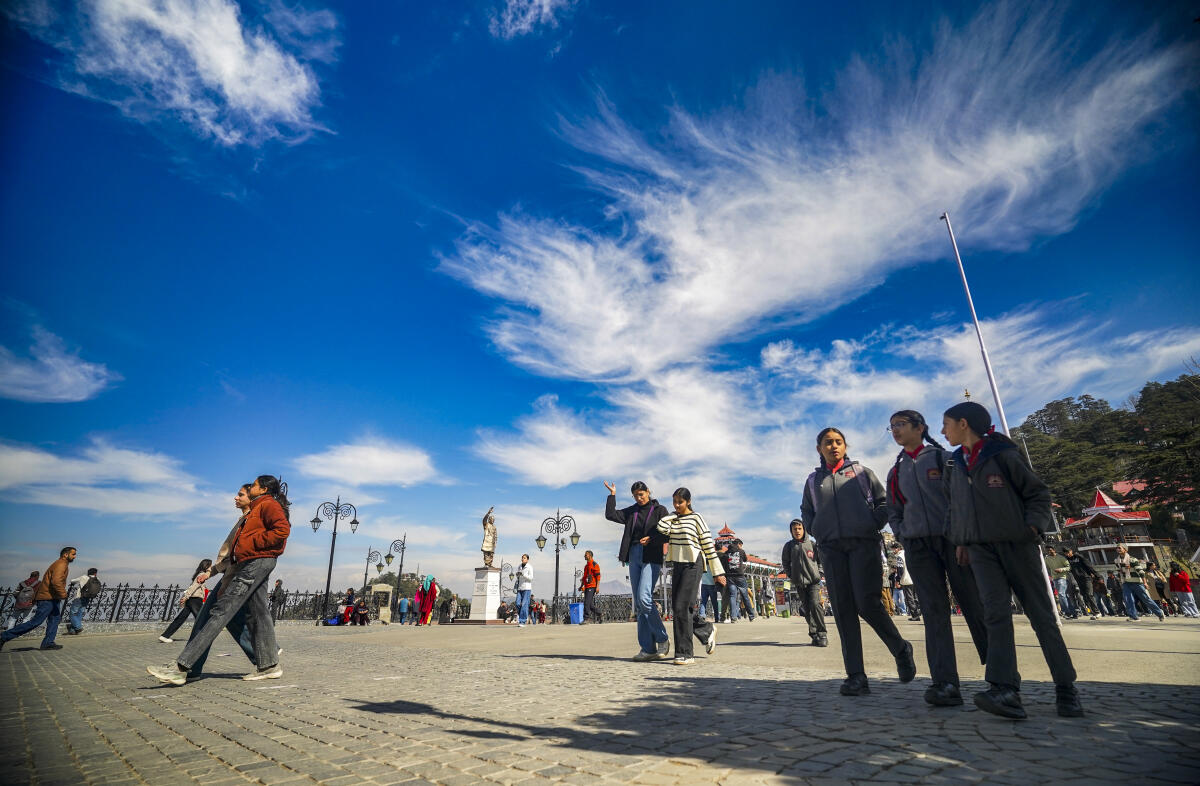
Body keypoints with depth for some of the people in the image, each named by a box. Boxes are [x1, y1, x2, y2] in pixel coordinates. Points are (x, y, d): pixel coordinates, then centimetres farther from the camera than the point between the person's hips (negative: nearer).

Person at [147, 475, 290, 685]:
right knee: (258, 614, 8)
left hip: (257, 561, -10)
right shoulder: (257, 509, 27)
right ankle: (269, 666, 11)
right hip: (251, 563, 10)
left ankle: (181, 667, -14)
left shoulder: (268, 504, -5)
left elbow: (282, 529, -20)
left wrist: (253, 543, -15)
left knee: (222, 610, -12)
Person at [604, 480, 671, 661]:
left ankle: (662, 639, 0)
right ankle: (648, 648, 8)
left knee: (644, 597, -19)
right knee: (638, 603, 3)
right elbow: (610, 514, 8)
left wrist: (651, 539, -19)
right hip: (634, 556, 6)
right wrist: (612, 494, 7)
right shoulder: (631, 512, 16)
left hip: (652, 557, -5)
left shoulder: (659, 510, 3)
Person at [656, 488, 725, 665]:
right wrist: (672, 515, 3)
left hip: (693, 565, -6)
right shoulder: (672, 519, 11)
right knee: (677, 608, 8)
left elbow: (708, 545, -3)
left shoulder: (696, 518, -4)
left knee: (682, 607, -12)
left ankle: (684, 654, -3)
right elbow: (662, 528, -12)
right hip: (677, 564, 6)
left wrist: (717, 572, -4)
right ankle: (707, 630, 31)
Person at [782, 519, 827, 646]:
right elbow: (785, 563, 14)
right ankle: (814, 634, 12)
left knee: (815, 604, -17)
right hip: (799, 583, 2)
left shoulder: (812, 544, 1)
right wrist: (791, 575, 4)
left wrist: (819, 573, -1)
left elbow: (821, 560, 9)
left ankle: (822, 634, -8)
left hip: (814, 581, -2)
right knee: (807, 609, 4)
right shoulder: (789, 546, 4)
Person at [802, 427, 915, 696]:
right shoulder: (813, 480, 16)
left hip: (863, 543, -2)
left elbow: (883, 502, 10)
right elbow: (806, 513, 23)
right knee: (843, 610, -2)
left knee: (867, 603, -12)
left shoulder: (861, 472, 12)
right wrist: (817, 532, 7)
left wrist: (873, 525, -4)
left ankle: (901, 649, 17)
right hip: (831, 548, 2)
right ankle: (856, 676, 1)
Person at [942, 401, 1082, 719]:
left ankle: (1065, 688, 16)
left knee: (1041, 614, 3)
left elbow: (1038, 492, 0)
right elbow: (955, 506, 20)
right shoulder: (954, 464, 11)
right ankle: (1005, 690, -17)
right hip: (980, 548, 4)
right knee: (996, 613, -9)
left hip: (1017, 543, -3)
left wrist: (1033, 525, -14)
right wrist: (960, 540, 14)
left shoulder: (1003, 454, -5)